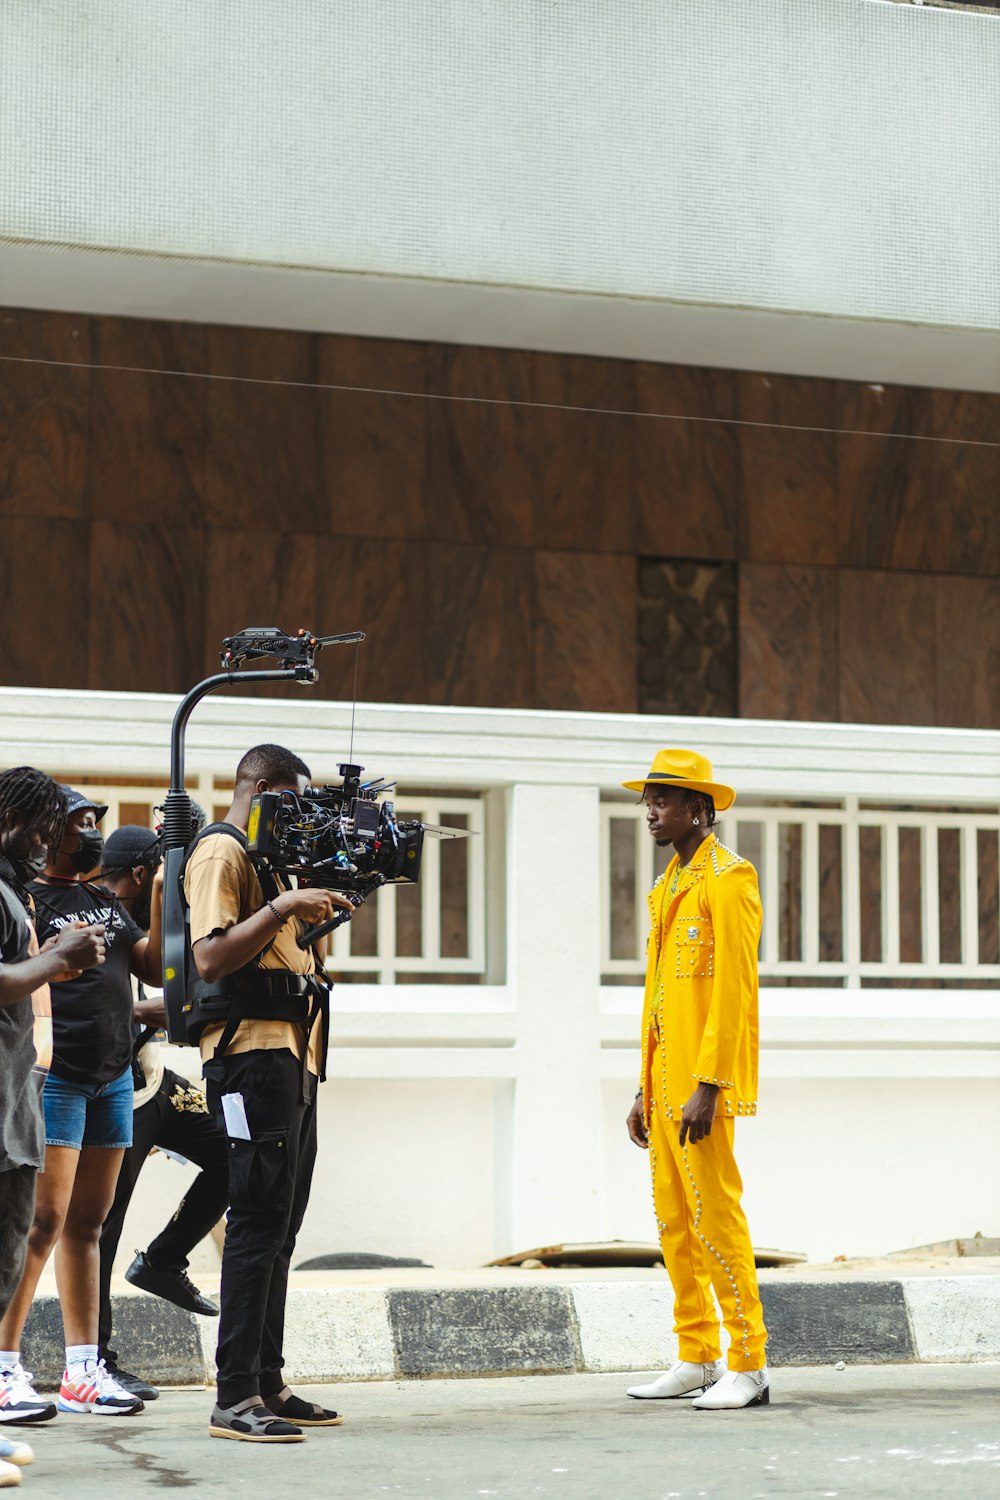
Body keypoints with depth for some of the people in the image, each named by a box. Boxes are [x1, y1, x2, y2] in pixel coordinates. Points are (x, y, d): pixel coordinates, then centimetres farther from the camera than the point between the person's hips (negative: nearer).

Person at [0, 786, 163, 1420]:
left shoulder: (107, 902, 19)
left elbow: (155, 967, 14)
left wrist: (162, 897, 6)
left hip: (113, 1075, 8)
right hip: (55, 1074, -8)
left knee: (87, 1223, 9)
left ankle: (83, 1372, 12)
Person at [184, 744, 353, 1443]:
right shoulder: (220, 850, -6)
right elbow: (211, 957, -18)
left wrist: (321, 910, 14)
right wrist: (282, 908, -23)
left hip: (292, 1053, 10)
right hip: (251, 1051, -10)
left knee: (279, 1227, 9)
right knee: (260, 1222, -13)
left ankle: (267, 1384, 13)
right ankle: (236, 1398, -14)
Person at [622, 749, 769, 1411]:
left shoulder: (728, 878, -9)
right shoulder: (669, 886, 20)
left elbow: (735, 990, -16)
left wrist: (706, 1088, -21)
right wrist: (646, 1090, 18)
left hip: (705, 1083, -9)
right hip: (666, 1082, 9)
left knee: (716, 1217, -9)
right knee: (674, 1221, 10)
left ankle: (749, 1366, -5)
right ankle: (698, 1358, 17)